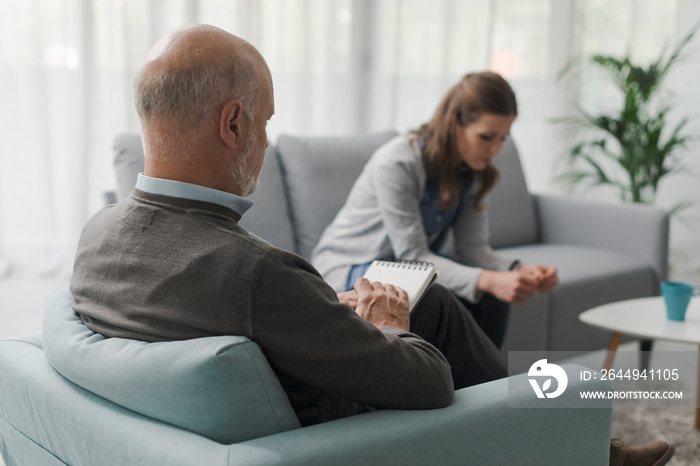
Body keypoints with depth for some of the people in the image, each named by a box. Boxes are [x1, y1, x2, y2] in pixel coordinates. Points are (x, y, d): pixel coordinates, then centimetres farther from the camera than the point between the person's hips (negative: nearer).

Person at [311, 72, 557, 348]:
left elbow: (473, 247, -7)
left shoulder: (475, 171, -5)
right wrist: (488, 280, -43)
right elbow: (413, 255, -29)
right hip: (347, 267, -7)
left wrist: (520, 271, -28)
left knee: (490, 299, -19)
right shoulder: (397, 164, -27)